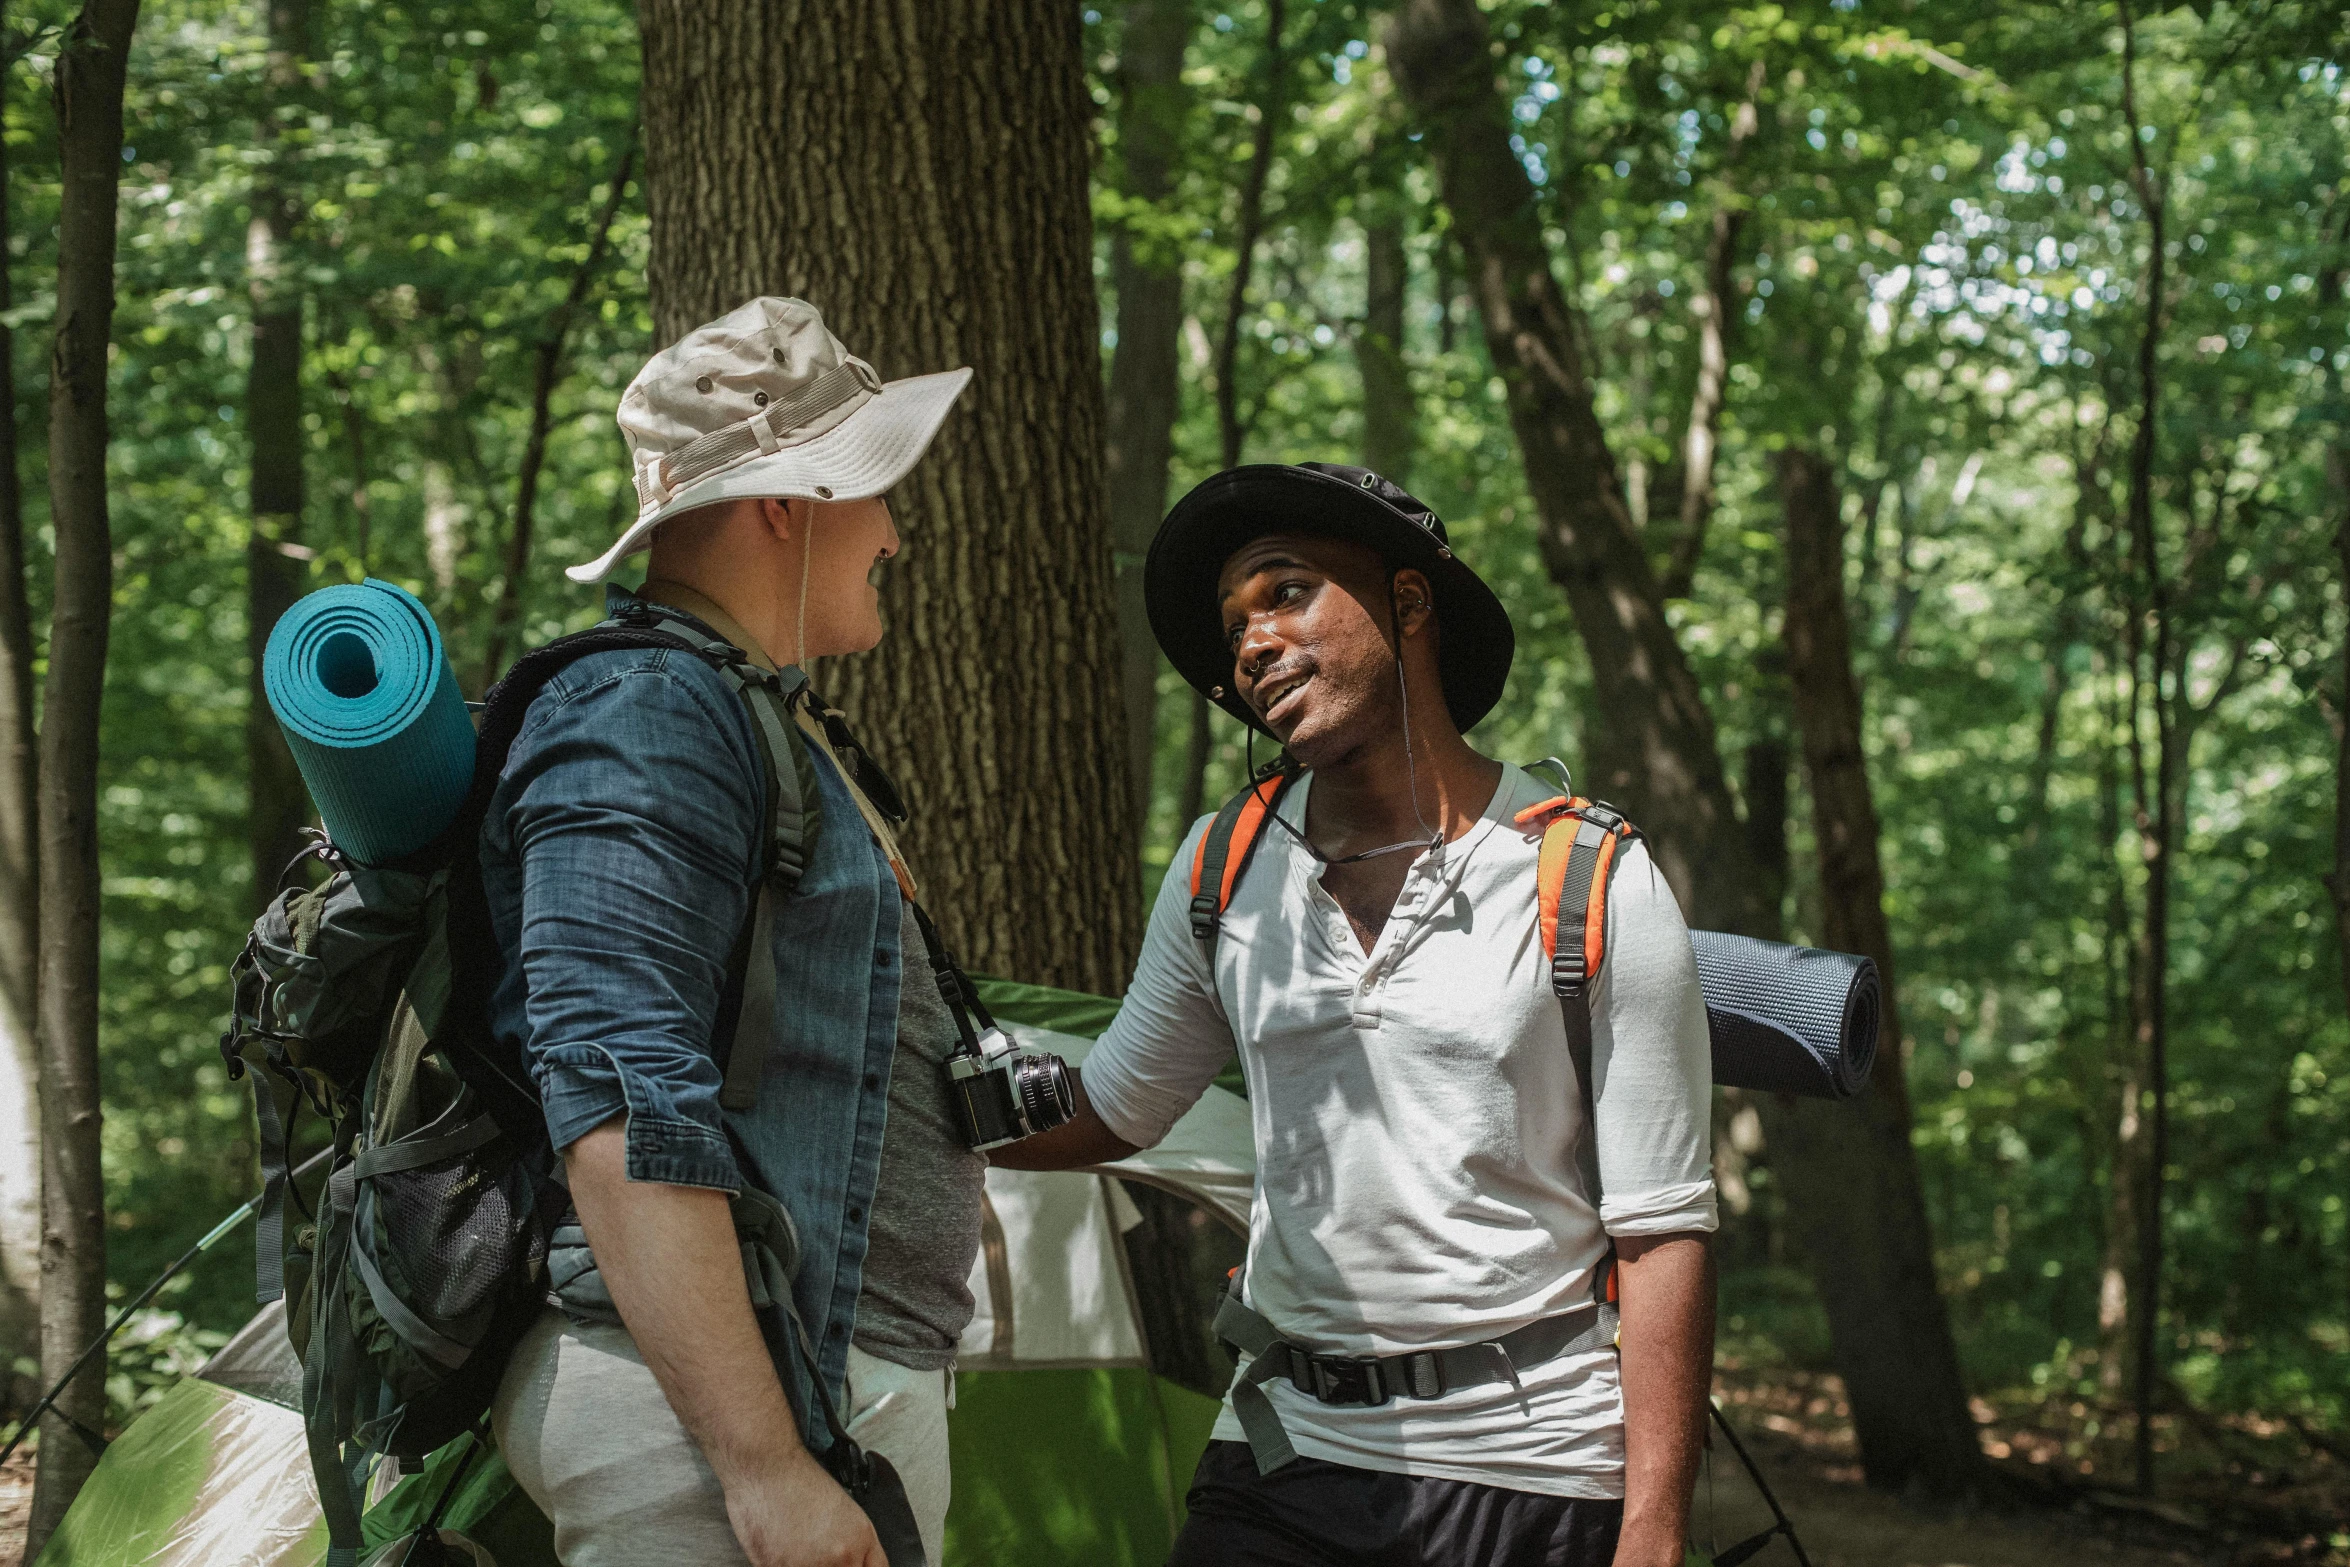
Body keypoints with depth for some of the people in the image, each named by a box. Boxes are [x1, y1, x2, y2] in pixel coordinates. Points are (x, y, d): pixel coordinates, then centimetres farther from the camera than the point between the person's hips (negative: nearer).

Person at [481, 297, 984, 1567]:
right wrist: (762, 1463, -26)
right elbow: (620, 1107, -22)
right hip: (702, 1410, -10)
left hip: (846, 1389, 10)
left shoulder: (784, 729, 20)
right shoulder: (646, 718, -13)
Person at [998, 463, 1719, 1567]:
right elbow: (1104, 1113, 20)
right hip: (1280, 1450, 4)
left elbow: (1663, 1236, -8)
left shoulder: (1598, 888, -6)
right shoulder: (1225, 874, 8)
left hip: (1528, 1468, -3)